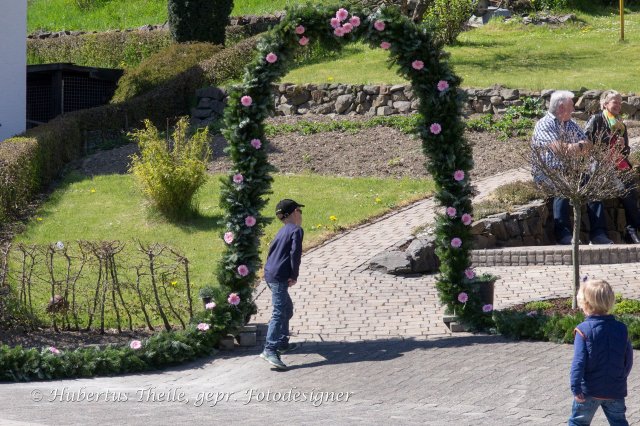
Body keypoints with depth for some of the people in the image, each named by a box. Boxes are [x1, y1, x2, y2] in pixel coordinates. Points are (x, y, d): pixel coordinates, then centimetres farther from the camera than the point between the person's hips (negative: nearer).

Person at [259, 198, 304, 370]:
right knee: (279, 313, -15)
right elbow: (295, 253, -17)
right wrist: (294, 275, -11)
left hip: (270, 273, 10)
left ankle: (282, 343, 35)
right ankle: (270, 350, -24)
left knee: (287, 309, 24)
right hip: (279, 276, -10)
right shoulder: (296, 230, -7)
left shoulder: (282, 231, 20)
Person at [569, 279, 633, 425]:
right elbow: (629, 360, 7)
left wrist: (576, 387, -20)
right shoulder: (621, 329, 0)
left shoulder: (584, 329, -13)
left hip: (589, 390, -4)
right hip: (616, 390, 4)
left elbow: (579, 361, -21)